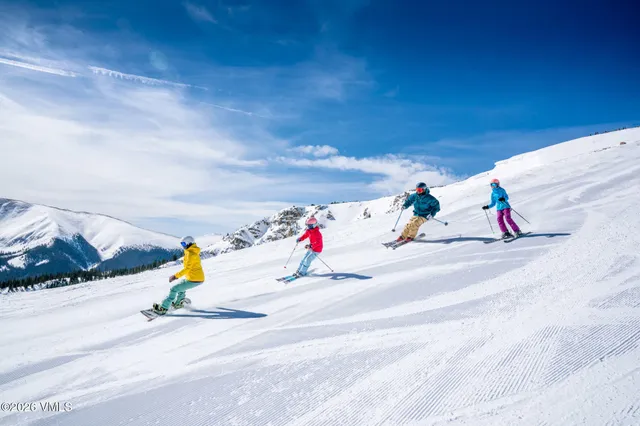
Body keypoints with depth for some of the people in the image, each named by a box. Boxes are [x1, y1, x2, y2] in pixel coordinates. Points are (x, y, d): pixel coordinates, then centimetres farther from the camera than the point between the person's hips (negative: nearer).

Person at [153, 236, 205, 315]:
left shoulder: (190, 253, -16)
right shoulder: (194, 252, 13)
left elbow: (187, 268, -24)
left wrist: (176, 276, -23)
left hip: (193, 280, -10)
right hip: (199, 278, 10)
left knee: (174, 289, -7)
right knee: (181, 286, 32)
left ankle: (163, 308, -6)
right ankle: (178, 303, 40)